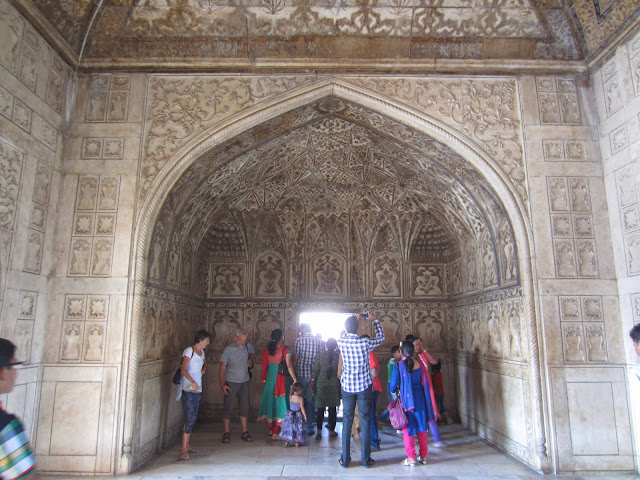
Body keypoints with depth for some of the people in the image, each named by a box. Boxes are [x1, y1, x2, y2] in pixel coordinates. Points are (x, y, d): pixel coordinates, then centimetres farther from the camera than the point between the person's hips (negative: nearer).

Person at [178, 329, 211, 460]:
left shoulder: (201, 352, 14)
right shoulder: (189, 351, -9)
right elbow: (183, 369, -21)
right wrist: (193, 382, -32)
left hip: (198, 389, 8)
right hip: (188, 390, -8)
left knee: (193, 418, 11)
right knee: (190, 418, -10)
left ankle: (186, 445, 20)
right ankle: (184, 448, -4)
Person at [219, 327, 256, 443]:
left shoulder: (248, 346, 3)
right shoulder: (229, 349, -10)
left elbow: (253, 352, 28)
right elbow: (222, 367, -9)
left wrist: (250, 360, 7)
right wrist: (222, 384, -15)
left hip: (244, 382, 4)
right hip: (231, 382, -4)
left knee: (244, 406, 6)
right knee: (228, 407, -1)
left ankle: (244, 432, 16)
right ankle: (227, 433, 10)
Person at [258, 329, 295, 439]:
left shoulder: (267, 349, 2)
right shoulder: (286, 349, -10)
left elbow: (264, 364, 5)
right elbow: (289, 366, -16)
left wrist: (264, 378, 15)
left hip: (270, 378, 5)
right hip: (281, 378, -4)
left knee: (269, 400, 15)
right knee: (279, 402, 2)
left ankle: (270, 429, 27)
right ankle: (275, 432, 3)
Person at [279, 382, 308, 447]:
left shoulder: (290, 397, -7)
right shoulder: (300, 398, -18)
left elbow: (291, 389, 12)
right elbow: (302, 408, -15)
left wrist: (294, 382, 19)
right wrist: (305, 416, -4)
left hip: (290, 415, 3)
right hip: (298, 416, -3)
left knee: (289, 427, 13)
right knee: (298, 428, 11)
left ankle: (287, 442, 17)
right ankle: (297, 442, 17)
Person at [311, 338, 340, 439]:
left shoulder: (320, 355, -5)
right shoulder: (339, 356, -6)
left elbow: (315, 370, -2)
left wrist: (313, 381, 6)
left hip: (321, 384, 0)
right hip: (334, 385, 0)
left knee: (320, 409, 6)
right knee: (332, 409, 10)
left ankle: (319, 431, 4)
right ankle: (332, 430, 19)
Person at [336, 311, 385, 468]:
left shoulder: (341, 342, -8)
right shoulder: (365, 343, -14)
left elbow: (346, 334, 17)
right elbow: (381, 338, 5)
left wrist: (355, 319, 22)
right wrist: (374, 320, 14)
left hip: (348, 387, 2)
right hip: (364, 387, -2)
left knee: (347, 423, 9)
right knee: (365, 422, 7)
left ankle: (345, 459, 15)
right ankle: (366, 459, 14)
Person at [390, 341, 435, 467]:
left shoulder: (399, 366, -12)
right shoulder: (420, 365, -2)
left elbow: (393, 386, -7)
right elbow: (425, 385, 5)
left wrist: (397, 390, 15)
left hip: (406, 400, -4)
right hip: (420, 400, 4)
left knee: (408, 429, 7)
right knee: (421, 428, 15)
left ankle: (411, 458, 9)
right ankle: (423, 456, 24)